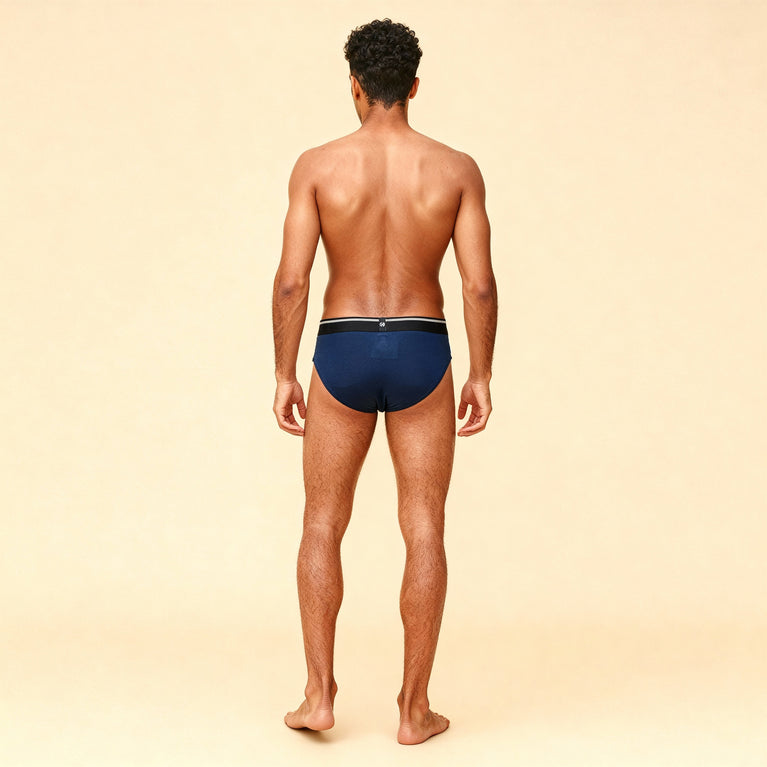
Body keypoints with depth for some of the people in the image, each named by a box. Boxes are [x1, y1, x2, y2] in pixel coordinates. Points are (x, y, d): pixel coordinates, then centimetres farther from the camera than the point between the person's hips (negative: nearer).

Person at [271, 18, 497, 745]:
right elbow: (480, 284, -6)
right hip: (421, 358, 0)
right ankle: (414, 709, 9)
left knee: (322, 528, 13)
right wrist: (481, 376, 3)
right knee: (424, 533, 6)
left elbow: (291, 281, -8)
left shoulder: (317, 165, -4)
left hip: (341, 357, 0)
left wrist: (283, 376, 1)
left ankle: (318, 695, 11)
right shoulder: (456, 168, -2)